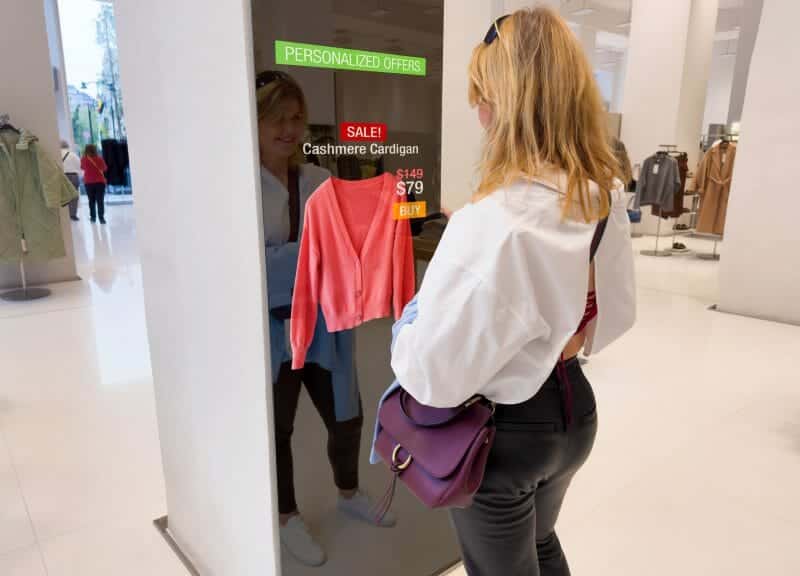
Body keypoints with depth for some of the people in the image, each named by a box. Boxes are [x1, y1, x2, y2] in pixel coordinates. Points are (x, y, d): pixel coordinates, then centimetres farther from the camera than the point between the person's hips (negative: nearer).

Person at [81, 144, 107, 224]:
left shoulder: (84, 159, -5)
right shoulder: (99, 158, -9)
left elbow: (82, 168, 13)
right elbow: (105, 168, 6)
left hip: (88, 182, 2)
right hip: (100, 181, -1)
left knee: (91, 200, 14)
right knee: (100, 200, -2)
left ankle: (93, 217, 19)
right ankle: (101, 218, -9)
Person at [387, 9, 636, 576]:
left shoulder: (492, 224, -32)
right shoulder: (607, 197, -7)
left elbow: (431, 377, -26)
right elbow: (617, 313, 6)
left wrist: (410, 322, -7)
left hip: (502, 431, -6)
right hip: (574, 409, 7)